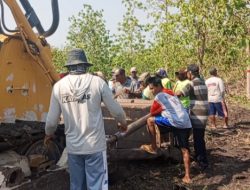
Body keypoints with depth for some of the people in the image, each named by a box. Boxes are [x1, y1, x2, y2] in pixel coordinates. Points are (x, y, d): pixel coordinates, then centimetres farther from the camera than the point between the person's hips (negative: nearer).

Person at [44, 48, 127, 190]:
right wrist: (123, 122, 22)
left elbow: (52, 120, 2)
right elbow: (116, 110, 0)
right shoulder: (97, 82, -7)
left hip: (73, 147, 3)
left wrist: (49, 134, 24)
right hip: (95, 145, -2)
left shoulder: (59, 86, -2)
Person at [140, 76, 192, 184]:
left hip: (175, 122, -8)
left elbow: (152, 112, 7)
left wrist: (157, 112, 24)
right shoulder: (170, 92, 24)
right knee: (185, 150, 12)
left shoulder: (159, 96, 0)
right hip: (186, 123, 8)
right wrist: (160, 110, 24)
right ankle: (187, 176, 10)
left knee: (150, 120, 5)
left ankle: (153, 148, 12)